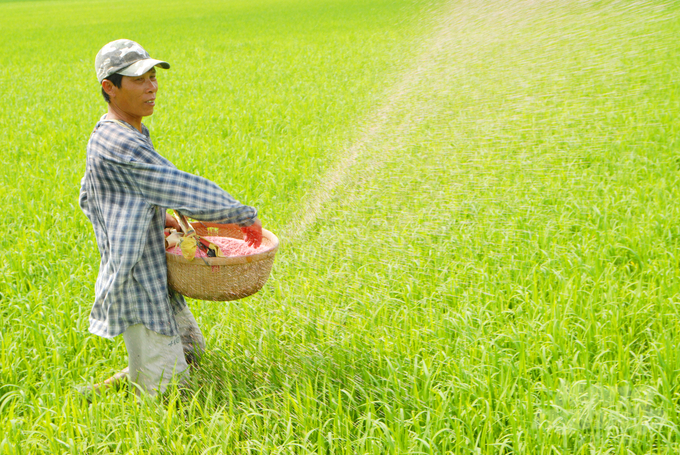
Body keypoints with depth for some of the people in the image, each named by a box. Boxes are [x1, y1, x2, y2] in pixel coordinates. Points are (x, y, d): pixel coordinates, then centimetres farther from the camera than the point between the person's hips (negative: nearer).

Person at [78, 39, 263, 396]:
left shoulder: (108, 138, 9)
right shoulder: (119, 144, -24)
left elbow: (88, 199, 22)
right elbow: (189, 193, -24)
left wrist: (155, 218, 16)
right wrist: (247, 217, -12)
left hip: (156, 277, 10)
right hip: (136, 283, -10)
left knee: (191, 348, 24)